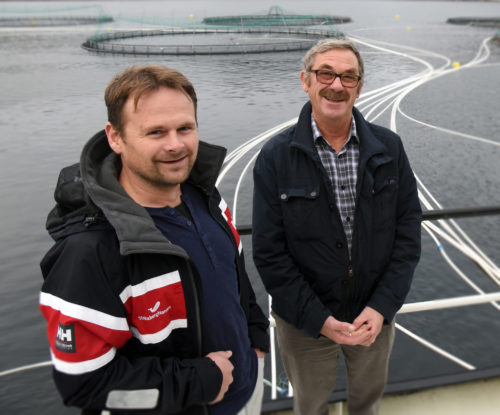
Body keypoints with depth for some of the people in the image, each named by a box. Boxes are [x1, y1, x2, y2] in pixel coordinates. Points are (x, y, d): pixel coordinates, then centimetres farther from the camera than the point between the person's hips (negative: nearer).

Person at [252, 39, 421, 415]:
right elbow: (269, 253, -14)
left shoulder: (389, 148, -6)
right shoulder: (276, 157, -14)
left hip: (375, 314, 3)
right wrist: (319, 319, -17)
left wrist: (382, 307, -13)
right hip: (305, 322, -2)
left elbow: (409, 229, -5)